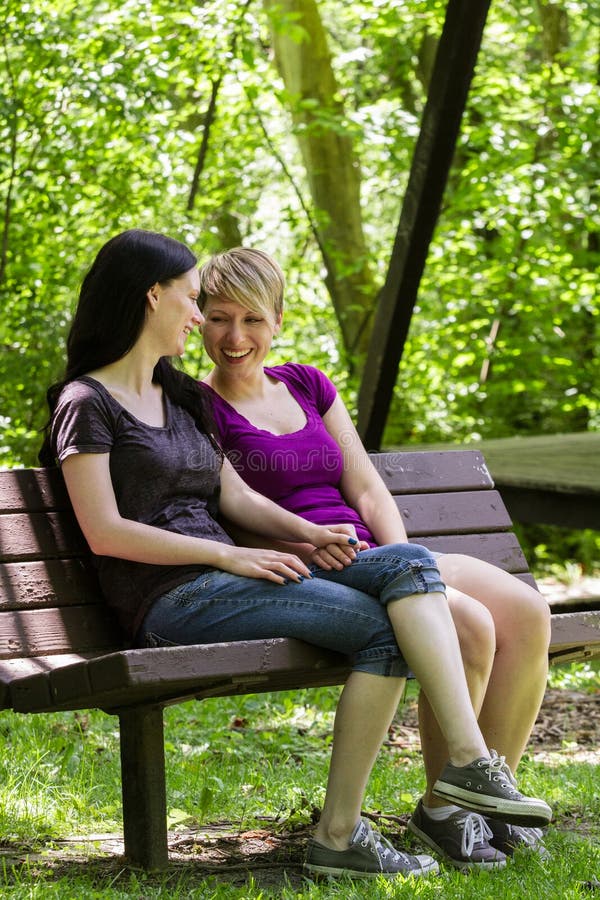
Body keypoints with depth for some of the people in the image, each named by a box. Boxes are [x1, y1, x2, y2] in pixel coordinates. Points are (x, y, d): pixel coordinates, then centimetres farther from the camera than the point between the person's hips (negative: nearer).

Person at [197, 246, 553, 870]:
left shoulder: (307, 385, 20)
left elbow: (367, 490, 12)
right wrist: (300, 541, -20)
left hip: (376, 558, 7)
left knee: (527, 614, -16)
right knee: (467, 625, -29)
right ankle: (441, 807, -12)